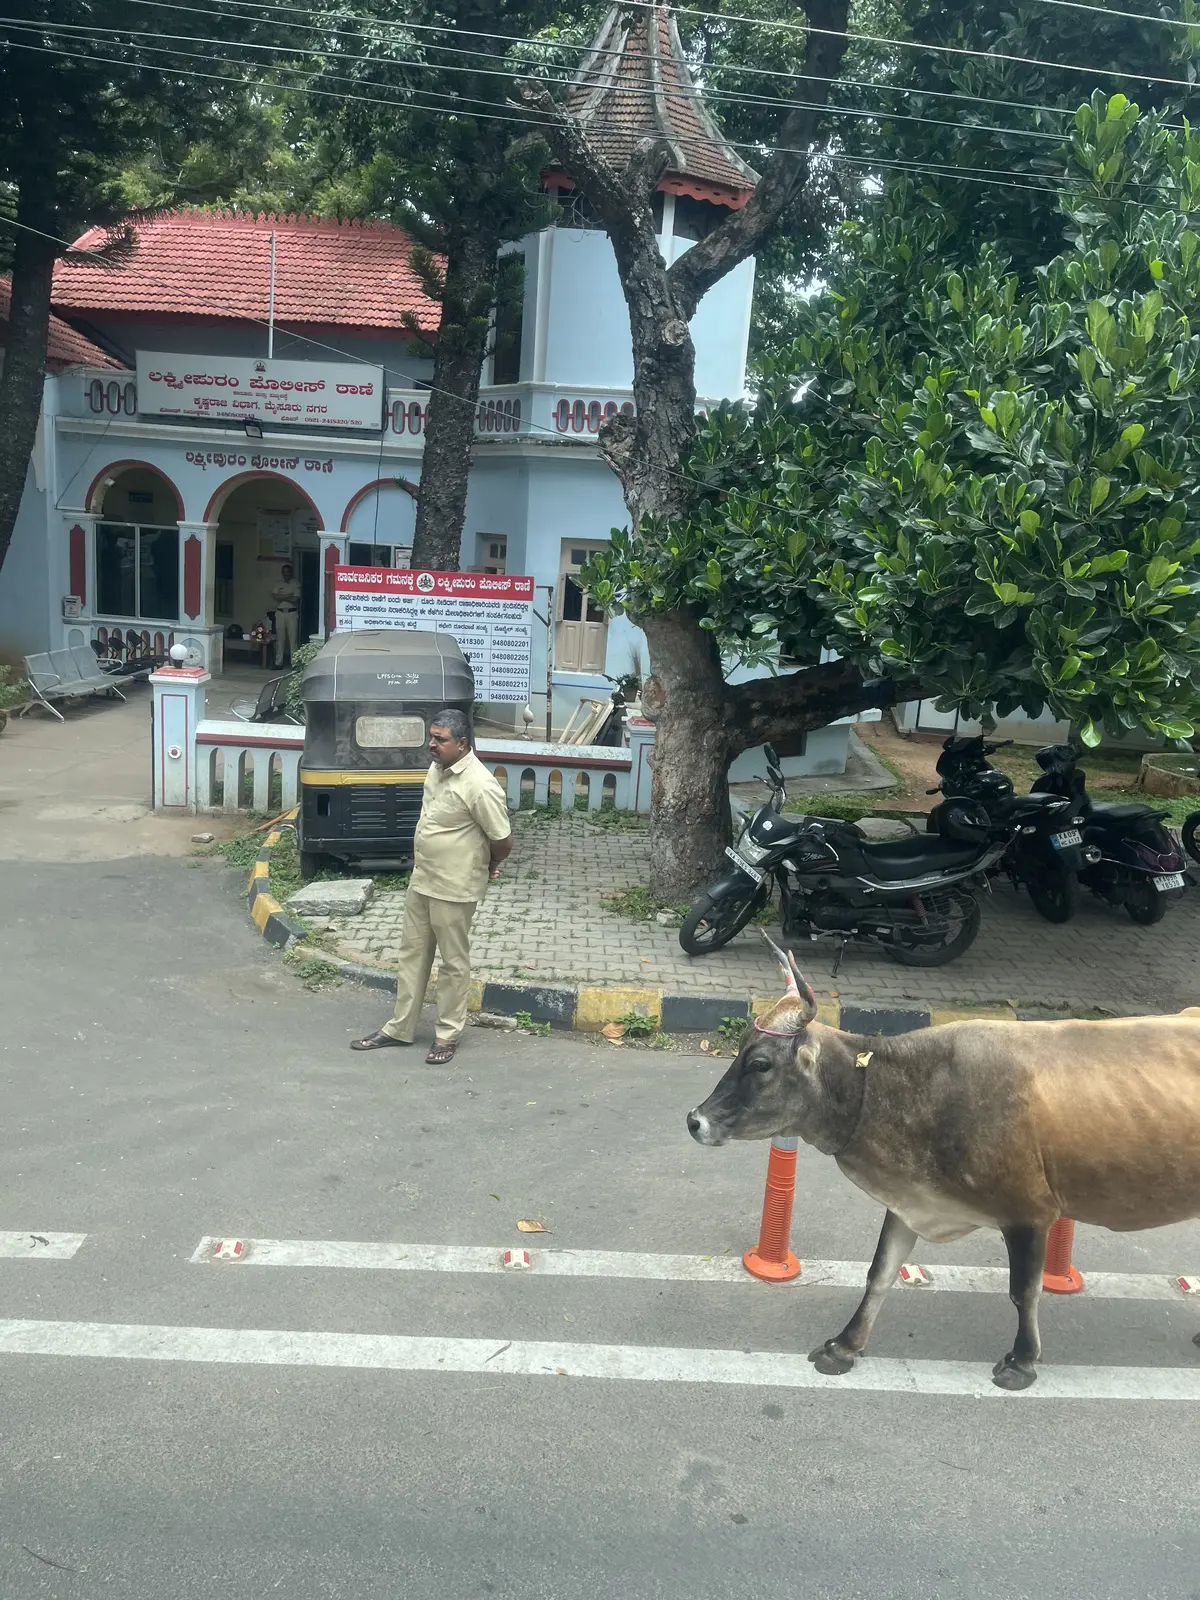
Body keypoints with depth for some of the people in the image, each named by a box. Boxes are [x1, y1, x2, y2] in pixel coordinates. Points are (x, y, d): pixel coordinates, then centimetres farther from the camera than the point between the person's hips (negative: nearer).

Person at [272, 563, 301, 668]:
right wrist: (288, 596, -8)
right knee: (279, 638, 3)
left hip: (292, 613, -3)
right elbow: (274, 596, -2)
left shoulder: (296, 584, 3)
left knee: (293, 638, -5)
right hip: (280, 613, 3)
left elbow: (295, 599, -9)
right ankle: (278, 662, 7)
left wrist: (282, 597, -3)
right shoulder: (278, 584, 13)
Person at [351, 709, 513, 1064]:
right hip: (421, 881, 9)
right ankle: (400, 1028, 29)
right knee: (412, 953, 16)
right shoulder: (437, 768, 3)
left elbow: (503, 841, -18)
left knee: (453, 962, 7)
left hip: (454, 890, -9)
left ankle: (448, 1035, 21)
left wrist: (487, 867, 0)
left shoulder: (480, 786, -24)